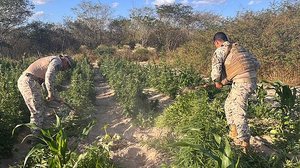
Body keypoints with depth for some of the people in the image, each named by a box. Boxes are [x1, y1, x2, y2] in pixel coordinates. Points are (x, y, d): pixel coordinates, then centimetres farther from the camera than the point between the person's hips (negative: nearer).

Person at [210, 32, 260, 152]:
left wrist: (217, 81, 1)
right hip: (252, 80, 9)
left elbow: (216, 66, -15)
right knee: (229, 105, 19)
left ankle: (244, 143, 1)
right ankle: (233, 134, 24)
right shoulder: (239, 48, 25)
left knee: (238, 112, -4)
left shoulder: (221, 50, 1)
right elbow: (256, 63, 23)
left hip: (241, 82, -9)